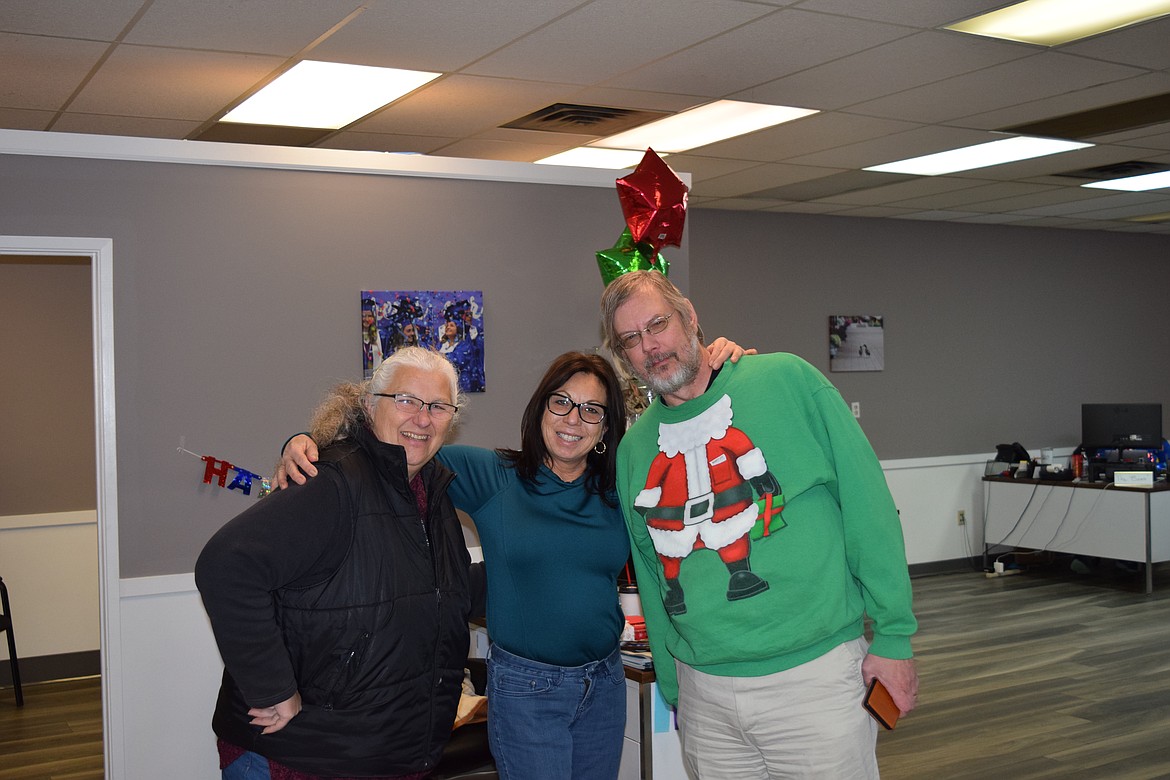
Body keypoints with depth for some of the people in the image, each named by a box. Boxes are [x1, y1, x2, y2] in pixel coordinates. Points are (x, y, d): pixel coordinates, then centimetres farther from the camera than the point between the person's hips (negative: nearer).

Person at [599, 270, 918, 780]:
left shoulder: (787, 381, -7)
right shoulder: (633, 450, 6)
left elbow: (868, 506, -7)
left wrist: (892, 635, -7)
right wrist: (672, 689, 15)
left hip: (813, 675, -3)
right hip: (703, 692, 4)